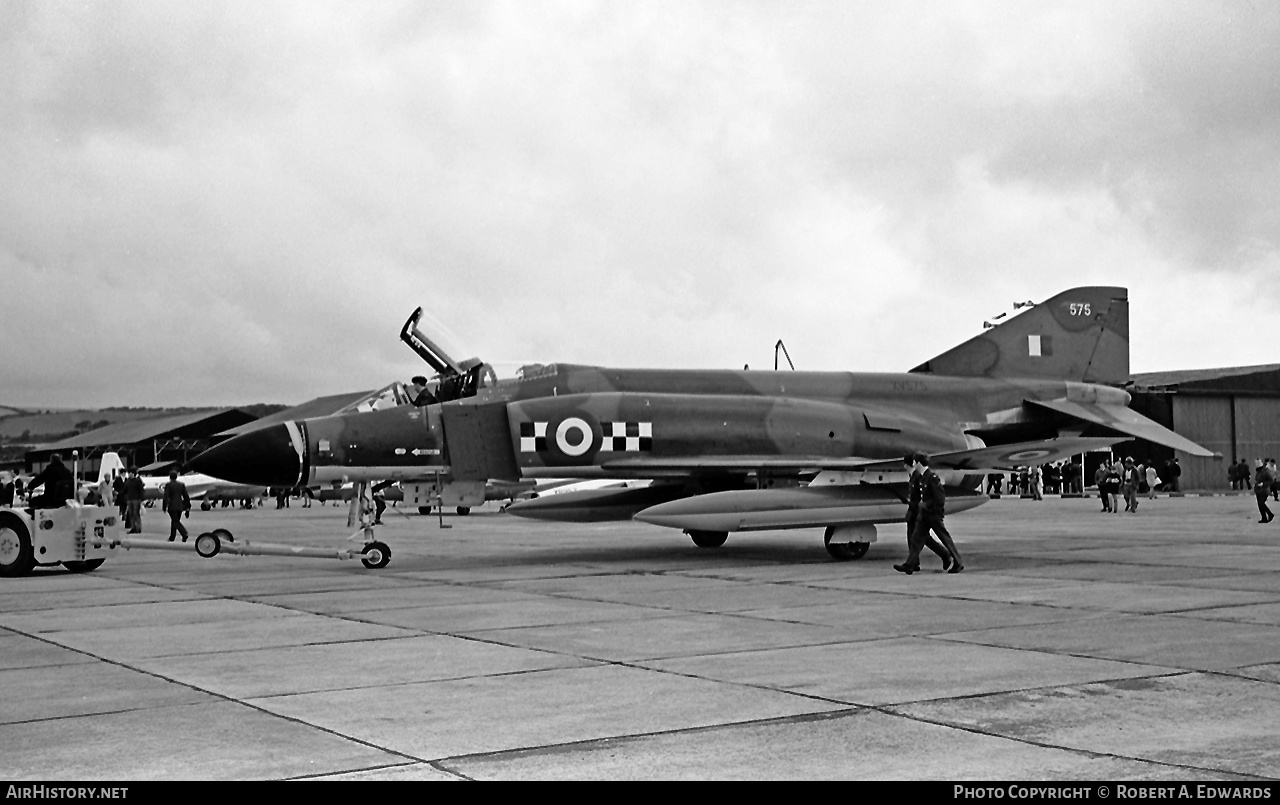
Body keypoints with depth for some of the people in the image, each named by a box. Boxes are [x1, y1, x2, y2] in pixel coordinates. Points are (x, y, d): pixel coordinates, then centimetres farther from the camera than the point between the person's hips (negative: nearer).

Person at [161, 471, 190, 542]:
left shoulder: (168, 485, -6)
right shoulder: (181, 484, 7)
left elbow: (165, 497, -12)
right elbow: (186, 497, 7)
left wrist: (164, 507, -6)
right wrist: (187, 508, 12)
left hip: (172, 506, -5)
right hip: (180, 506, 5)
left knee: (176, 522, -6)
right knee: (174, 521, 17)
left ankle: (185, 534, -26)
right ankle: (172, 537, 22)